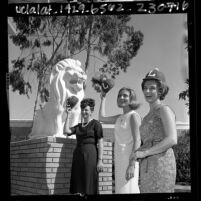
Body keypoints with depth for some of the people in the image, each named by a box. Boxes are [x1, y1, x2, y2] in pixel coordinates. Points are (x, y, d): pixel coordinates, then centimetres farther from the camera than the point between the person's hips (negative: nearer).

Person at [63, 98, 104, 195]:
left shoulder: (96, 123, 1)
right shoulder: (78, 126, 19)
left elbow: (100, 143, -5)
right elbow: (66, 131, 4)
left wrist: (100, 160, -13)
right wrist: (68, 115, 6)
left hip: (90, 155, -6)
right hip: (78, 155, 6)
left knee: (89, 188, -4)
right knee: (78, 188, 4)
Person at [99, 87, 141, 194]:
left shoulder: (133, 116, -8)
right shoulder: (120, 117, 14)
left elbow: (137, 141, -15)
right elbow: (102, 118, 27)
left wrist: (132, 164, -22)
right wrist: (103, 99, 28)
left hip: (129, 158, -8)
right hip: (120, 159, 8)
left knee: (127, 190, -11)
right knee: (120, 189, 9)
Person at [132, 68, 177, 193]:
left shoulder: (165, 110, -5)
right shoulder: (148, 116, 21)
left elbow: (172, 140, -17)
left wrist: (145, 152, -15)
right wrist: (138, 151, 7)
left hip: (161, 164, -9)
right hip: (148, 168, 9)